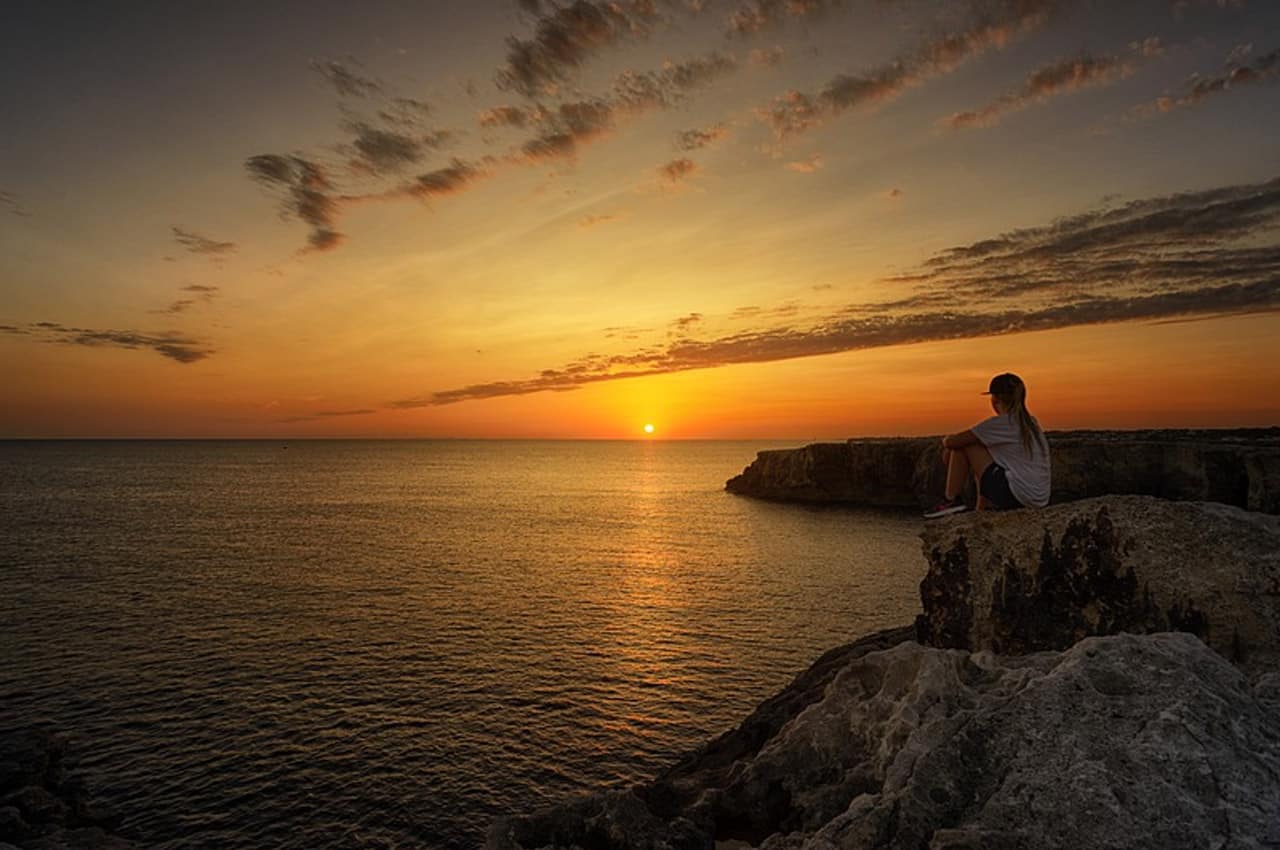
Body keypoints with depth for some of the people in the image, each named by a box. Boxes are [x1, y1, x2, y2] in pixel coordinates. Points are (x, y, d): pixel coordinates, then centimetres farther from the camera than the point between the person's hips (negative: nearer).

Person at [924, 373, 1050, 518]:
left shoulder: (1000, 423, -10)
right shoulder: (1030, 422, 15)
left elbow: (952, 442, -10)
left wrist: (946, 441, 14)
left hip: (1017, 494, -9)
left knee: (962, 446, -2)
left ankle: (951, 500, 4)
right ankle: (982, 511, 25)